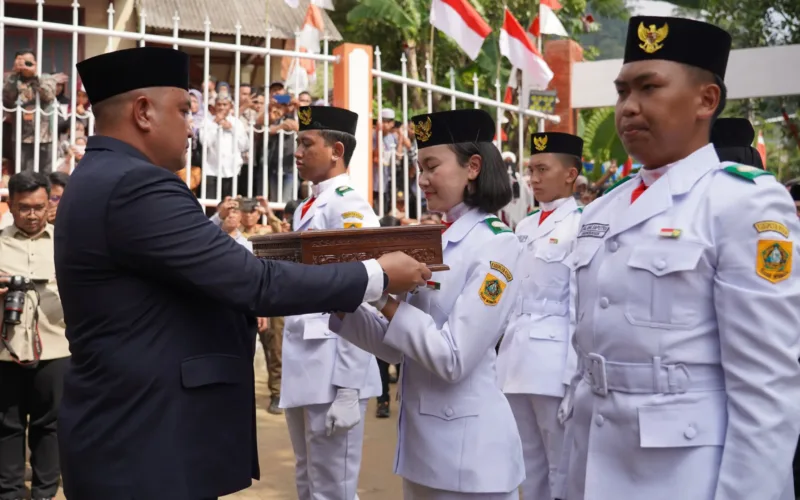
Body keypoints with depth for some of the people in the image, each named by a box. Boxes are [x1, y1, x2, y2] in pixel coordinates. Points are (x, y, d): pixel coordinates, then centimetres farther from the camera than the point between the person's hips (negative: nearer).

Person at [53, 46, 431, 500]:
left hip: (128, 434, 10)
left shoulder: (101, 181, 12)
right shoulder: (135, 186, -20)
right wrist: (379, 275, -13)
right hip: (148, 446, -10)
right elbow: (254, 283, -23)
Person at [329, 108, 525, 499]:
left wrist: (385, 299, -19)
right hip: (421, 438, 8)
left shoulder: (495, 244, -14)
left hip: (466, 448, -8)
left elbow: (453, 359, -21)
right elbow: (400, 347, 9)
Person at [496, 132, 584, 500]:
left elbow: (581, 303, -10)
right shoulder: (524, 227, 15)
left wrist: (574, 373, -13)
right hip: (516, 353, 7)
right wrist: (504, 350, 13)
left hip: (554, 356, -7)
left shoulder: (581, 226, -6)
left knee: (561, 464, 1)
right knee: (529, 462, 14)